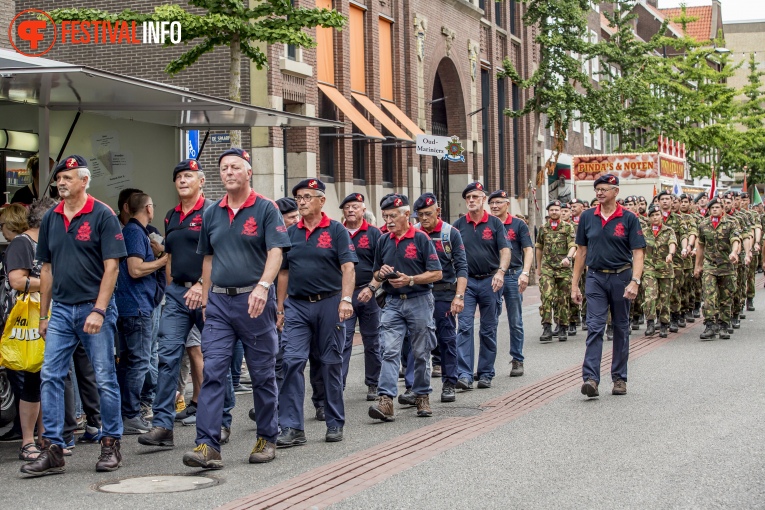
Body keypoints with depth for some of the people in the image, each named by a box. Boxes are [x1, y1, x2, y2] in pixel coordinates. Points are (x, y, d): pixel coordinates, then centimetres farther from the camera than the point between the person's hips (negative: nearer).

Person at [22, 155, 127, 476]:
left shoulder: (102, 216, -6)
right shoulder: (51, 218, 11)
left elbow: (111, 267, -10)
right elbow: (47, 269, 15)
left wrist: (98, 311, -16)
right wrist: (43, 315, 13)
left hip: (94, 308, -5)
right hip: (61, 309, 5)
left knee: (105, 378, 2)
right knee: (50, 377, -1)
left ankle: (111, 444, 13)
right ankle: (51, 450, 2)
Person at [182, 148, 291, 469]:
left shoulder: (265, 209, -3)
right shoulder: (212, 213, 12)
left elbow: (276, 252, -13)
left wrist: (263, 286, -28)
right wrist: (206, 300, 15)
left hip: (254, 300, -4)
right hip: (219, 301, 4)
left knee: (262, 374, 7)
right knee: (212, 372, -7)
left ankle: (267, 439, 20)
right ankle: (207, 446, -11)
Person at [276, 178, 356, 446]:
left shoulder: (336, 231, 0)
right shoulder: (290, 233, 11)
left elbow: (348, 267, -8)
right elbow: (284, 272, 16)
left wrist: (346, 299, -20)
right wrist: (280, 307, 12)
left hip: (329, 303, -3)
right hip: (297, 305, 3)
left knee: (331, 363, 5)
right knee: (292, 362, -8)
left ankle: (335, 423, 16)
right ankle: (292, 427, -8)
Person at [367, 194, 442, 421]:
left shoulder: (421, 238, -5)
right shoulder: (384, 241, 10)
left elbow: (437, 273, -7)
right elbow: (377, 274, 20)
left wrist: (410, 280, -18)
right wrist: (381, 275, -4)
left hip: (419, 302, -3)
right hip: (393, 303, 3)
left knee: (421, 353, 6)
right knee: (390, 351, -9)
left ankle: (422, 396, 20)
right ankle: (385, 400, -17)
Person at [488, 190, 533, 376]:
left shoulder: (518, 225, 3)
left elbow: (528, 250, -2)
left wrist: (525, 273, -17)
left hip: (513, 275, -1)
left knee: (516, 323, 5)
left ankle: (517, 361, 12)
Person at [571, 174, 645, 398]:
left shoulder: (628, 219, -3)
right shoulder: (587, 217, 5)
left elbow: (638, 253, -7)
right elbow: (581, 252, 9)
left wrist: (635, 281, -20)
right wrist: (575, 284, 6)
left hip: (621, 277, -1)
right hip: (595, 278, 1)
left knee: (621, 328, 9)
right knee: (594, 327, -9)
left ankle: (619, 378, 18)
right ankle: (590, 378, -16)